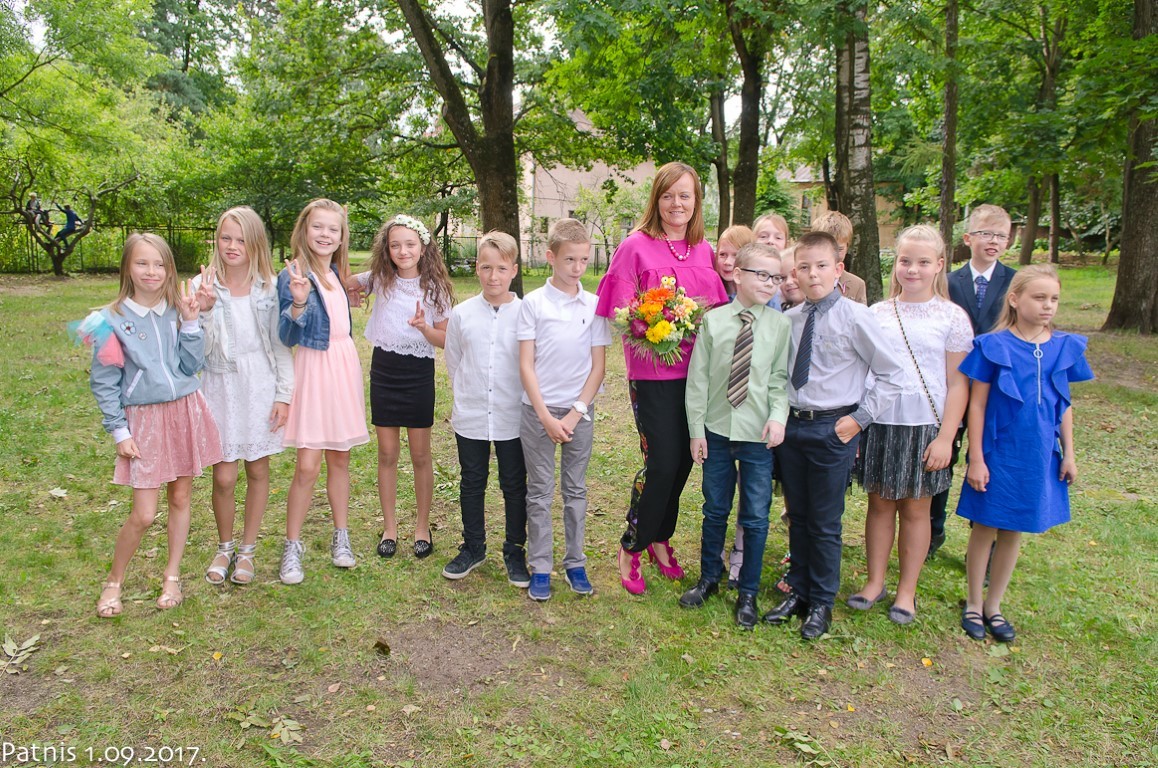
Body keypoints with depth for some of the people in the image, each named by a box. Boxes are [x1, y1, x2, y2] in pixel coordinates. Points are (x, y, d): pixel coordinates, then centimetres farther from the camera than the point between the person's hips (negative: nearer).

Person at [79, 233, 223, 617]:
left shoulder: (178, 311, 3)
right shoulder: (113, 319, -6)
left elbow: (191, 366, -2)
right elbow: (103, 381, -3)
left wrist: (191, 323, -10)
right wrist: (119, 432, -5)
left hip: (186, 411, 3)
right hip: (143, 418, -3)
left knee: (181, 498, 12)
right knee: (143, 514, -2)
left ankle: (172, 576, 28)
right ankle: (114, 582, 22)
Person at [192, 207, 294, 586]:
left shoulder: (270, 288, -2)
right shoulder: (203, 286, -3)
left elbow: (281, 345, 1)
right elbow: (198, 350, -7)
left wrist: (284, 395, -3)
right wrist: (204, 311, -21)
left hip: (261, 387, 1)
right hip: (221, 387, 0)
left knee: (258, 470, 9)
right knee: (223, 476, 0)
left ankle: (247, 550, 27)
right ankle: (224, 547, 26)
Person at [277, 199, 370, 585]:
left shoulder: (338, 274, 11)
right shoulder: (293, 276, -10)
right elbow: (288, 337, -19)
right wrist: (298, 304, -31)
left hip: (346, 364, 6)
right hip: (313, 368, -6)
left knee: (340, 458, 13)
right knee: (308, 465, -6)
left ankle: (341, 538, 24)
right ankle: (292, 548, 9)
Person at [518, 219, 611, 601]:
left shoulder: (595, 305, 0)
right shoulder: (533, 302, -4)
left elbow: (598, 366, 0)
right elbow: (526, 365, -6)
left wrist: (575, 413, -8)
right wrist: (546, 416, -12)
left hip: (580, 410, 2)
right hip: (539, 409, -1)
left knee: (576, 490, 12)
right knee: (540, 491, 7)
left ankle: (575, 562, 24)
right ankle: (540, 567, 17)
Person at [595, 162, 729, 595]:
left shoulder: (703, 250, 10)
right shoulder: (636, 247, -5)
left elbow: (721, 306, 15)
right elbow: (622, 312, -9)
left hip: (696, 372, 5)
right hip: (653, 375, -5)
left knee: (684, 460, 10)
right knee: (662, 463, -6)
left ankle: (660, 538, 31)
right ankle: (631, 547, 15)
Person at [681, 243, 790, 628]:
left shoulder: (780, 325, -3)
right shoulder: (712, 321, -3)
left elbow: (781, 378, 0)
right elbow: (698, 379, 0)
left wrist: (778, 416, -17)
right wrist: (696, 430, -1)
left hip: (759, 436, 0)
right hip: (717, 430, 1)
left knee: (755, 516, 8)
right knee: (715, 510, 15)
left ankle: (748, 592, 27)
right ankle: (708, 578, 36)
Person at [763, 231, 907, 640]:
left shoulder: (855, 317, -11)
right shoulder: (789, 320, 2)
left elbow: (892, 373, -7)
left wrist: (860, 418, -9)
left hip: (833, 429, -4)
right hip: (791, 425, 5)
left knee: (825, 523, 7)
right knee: (797, 516, 17)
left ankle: (821, 604, 25)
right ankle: (798, 592, 34)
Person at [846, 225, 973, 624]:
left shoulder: (952, 317, -2)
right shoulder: (878, 313, 5)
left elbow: (958, 383, -3)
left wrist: (945, 438, -9)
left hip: (924, 427, -2)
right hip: (879, 423, 2)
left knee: (915, 508, 9)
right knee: (880, 502, 11)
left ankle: (907, 590, 23)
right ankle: (875, 581, 25)